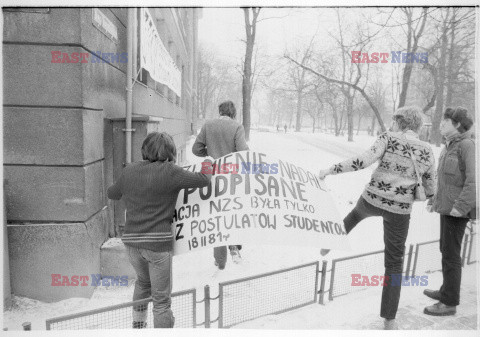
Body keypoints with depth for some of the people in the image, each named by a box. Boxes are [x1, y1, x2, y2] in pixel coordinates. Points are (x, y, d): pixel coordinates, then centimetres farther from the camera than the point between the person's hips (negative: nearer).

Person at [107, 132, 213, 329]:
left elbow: (112, 194, 19)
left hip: (131, 240, 6)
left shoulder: (129, 171, 3)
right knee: (161, 298, 6)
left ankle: (138, 325, 44)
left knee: (143, 281, 32)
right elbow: (203, 180, -8)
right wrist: (208, 164, 12)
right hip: (158, 242, -6)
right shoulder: (170, 172, -12)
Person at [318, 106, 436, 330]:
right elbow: (430, 189, 8)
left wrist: (331, 170, -14)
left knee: (357, 213, 40)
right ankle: (389, 321, 15)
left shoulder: (388, 139, -6)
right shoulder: (426, 151, 1)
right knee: (394, 263, 11)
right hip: (399, 210, 1)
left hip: (372, 200, 0)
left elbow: (364, 161, -20)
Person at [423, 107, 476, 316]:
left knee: (450, 253, -3)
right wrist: (435, 201, 19)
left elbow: (473, 179, -22)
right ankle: (447, 291, 33)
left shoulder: (467, 144, -14)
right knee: (446, 249, 18)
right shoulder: (449, 147, 12)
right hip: (447, 206, 9)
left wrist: (461, 206, -25)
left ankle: (449, 303, 8)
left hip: (457, 209, -9)